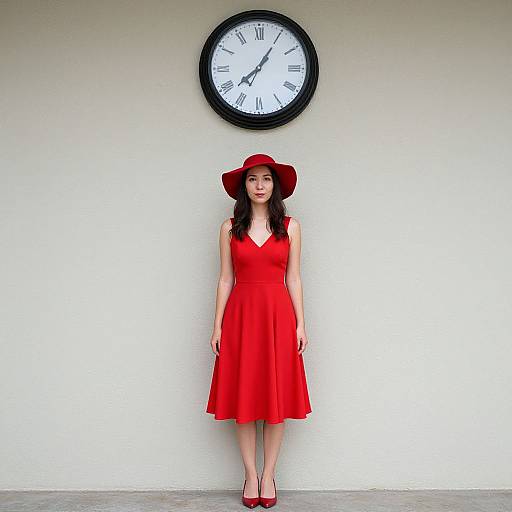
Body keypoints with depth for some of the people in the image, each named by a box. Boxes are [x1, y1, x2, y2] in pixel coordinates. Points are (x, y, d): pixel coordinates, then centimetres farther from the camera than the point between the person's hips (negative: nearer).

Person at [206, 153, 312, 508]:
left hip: (279, 316, 0)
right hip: (241, 316, 0)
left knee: (277, 396, 3)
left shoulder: (290, 226, 6)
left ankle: (269, 473, 17)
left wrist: (301, 324, -1)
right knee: (244, 396, 4)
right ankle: (251, 475, 17)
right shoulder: (230, 228, 6)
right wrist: (218, 325, 0)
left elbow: (293, 279, 5)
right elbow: (226, 279, 5)